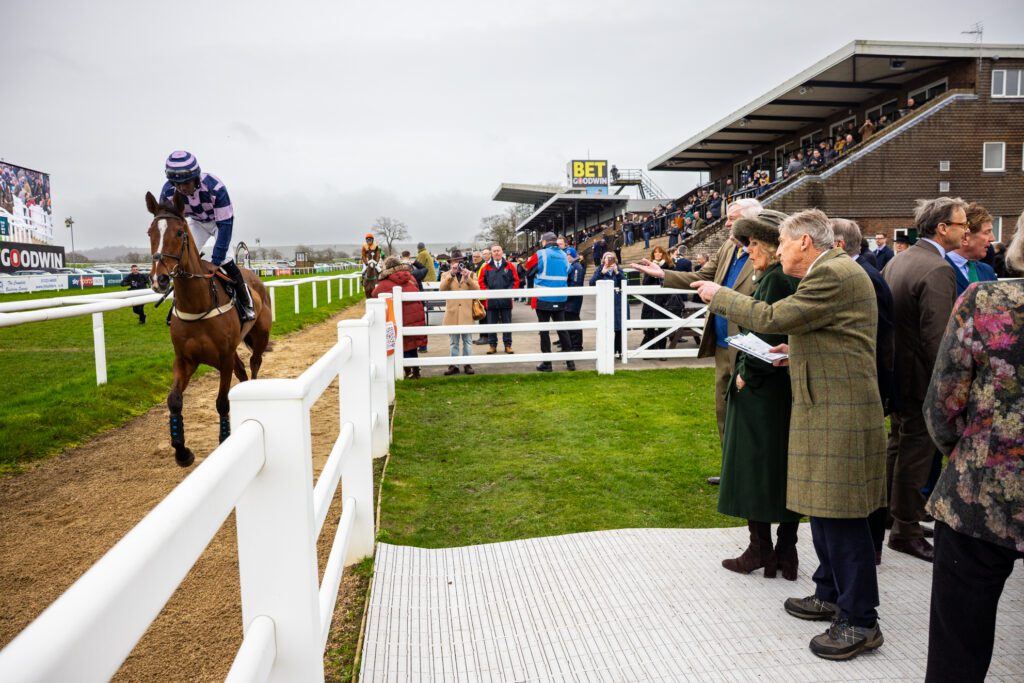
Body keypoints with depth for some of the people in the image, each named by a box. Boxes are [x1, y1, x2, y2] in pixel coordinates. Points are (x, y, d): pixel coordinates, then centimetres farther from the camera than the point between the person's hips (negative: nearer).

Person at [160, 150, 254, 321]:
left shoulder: (215, 187, -41)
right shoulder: (168, 192, -29)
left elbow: (225, 225, -36)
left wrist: (216, 260, -39)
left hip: (220, 221, -3)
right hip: (196, 222, 3)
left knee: (226, 262, -16)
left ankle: (246, 303, 0)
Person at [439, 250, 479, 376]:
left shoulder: (471, 274, 9)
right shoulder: (446, 275, 8)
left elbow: (477, 289, -6)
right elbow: (442, 288, -11)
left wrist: (467, 277, -18)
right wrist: (451, 273, -18)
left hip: (467, 313, 0)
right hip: (452, 313, 0)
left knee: (467, 341, 5)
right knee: (453, 342, 7)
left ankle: (467, 364, 11)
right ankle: (454, 365, 12)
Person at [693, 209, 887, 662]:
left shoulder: (834, 274, -16)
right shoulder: (833, 272, 17)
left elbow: (772, 319, -19)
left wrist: (719, 296, -7)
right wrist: (798, 350, 11)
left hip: (839, 415, -11)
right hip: (825, 409, 11)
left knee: (841, 516, -4)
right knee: (823, 507, 18)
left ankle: (860, 622, 8)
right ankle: (831, 596, 32)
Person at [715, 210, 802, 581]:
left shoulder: (773, 280, -16)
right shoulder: (794, 279, 9)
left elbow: (767, 338, -22)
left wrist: (745, 374, -11)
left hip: (759, 393, -8)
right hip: (788, 390, 9)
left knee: (755, 464, 3)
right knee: (784, 466, 12)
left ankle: (761, 550, 13)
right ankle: (786, 552, 21)